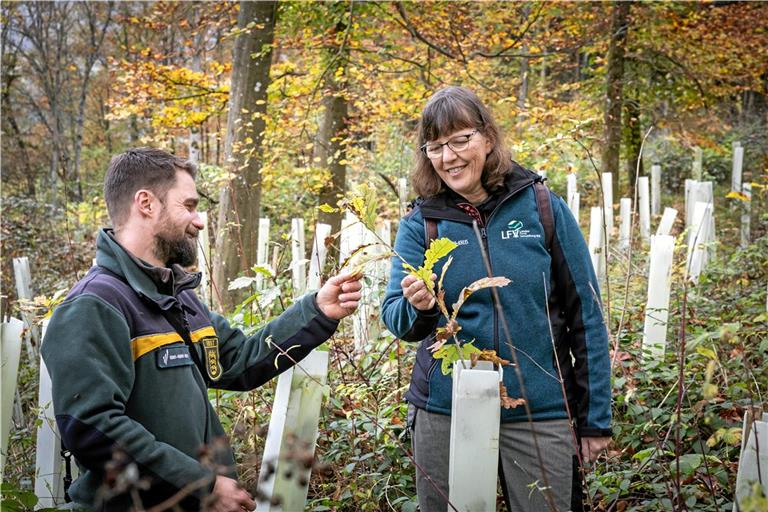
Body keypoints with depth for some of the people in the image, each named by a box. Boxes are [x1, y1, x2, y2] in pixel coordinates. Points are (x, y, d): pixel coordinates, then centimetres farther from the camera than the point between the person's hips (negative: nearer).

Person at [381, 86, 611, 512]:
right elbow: (395, 319, -5)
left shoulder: (542, 207, -2)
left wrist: (595, 418, 0)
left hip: (539, 414, -1)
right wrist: (417, 308, -28)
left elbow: (585, 316, 1)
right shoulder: (421, 223, 1)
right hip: (443, 413, 1)